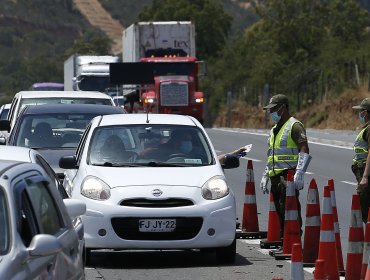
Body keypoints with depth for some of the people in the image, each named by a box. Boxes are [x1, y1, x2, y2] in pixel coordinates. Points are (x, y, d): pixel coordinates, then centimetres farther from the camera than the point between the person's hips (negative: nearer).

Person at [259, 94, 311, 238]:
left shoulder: (294, 126, -6)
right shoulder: (274, 129, 22)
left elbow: (304, 151, -15)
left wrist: (299, 174, -23)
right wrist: (265, 176, 24)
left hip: (288, 176, -9)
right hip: (275, 176, 9)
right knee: (279, 210, 8)